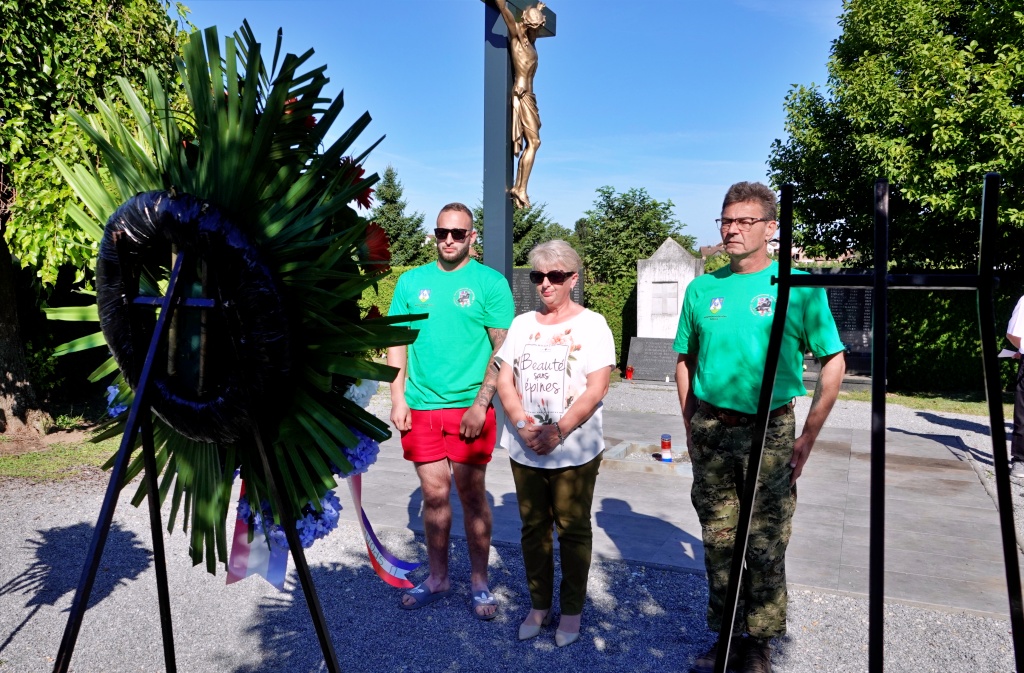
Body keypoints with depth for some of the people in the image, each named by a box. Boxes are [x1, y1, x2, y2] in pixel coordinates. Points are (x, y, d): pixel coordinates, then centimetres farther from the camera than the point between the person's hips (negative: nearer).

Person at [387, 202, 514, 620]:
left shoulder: (491, 283, -2)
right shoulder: (412, 281, 9)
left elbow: (503, 349, -5)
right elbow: (397, 341, 10)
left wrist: (481, 403, -13)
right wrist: (398, 398, 1)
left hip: (469, 408, -3)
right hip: (420, 408, 3)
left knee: (471, 494, 4)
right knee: (434, 494, 11)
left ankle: (480, 583, 20)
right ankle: (437, 578, 27)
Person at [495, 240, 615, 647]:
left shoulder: (591, 324, -3)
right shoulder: (522, 324, 9)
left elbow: (596, 389, -10)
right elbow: (504, 381, 5)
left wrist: (558, 430, -19)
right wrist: (522, 425, -11)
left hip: (574, 451, -4)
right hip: (524, 449, 4)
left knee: (573, 531, 6)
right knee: (533, 528, 13)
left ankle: (571, 612, 23)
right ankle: (539, 606, 28)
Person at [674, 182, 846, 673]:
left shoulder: (798, 287, -5)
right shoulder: (702, 289, 6)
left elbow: (833, 362, -3)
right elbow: (685, 361, 13)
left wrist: (808, 437, -6)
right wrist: (691, 426, 7)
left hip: (770, 431, -3)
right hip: (710, 430, 4)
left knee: (766, 544, 5)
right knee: (718, 538, 13)